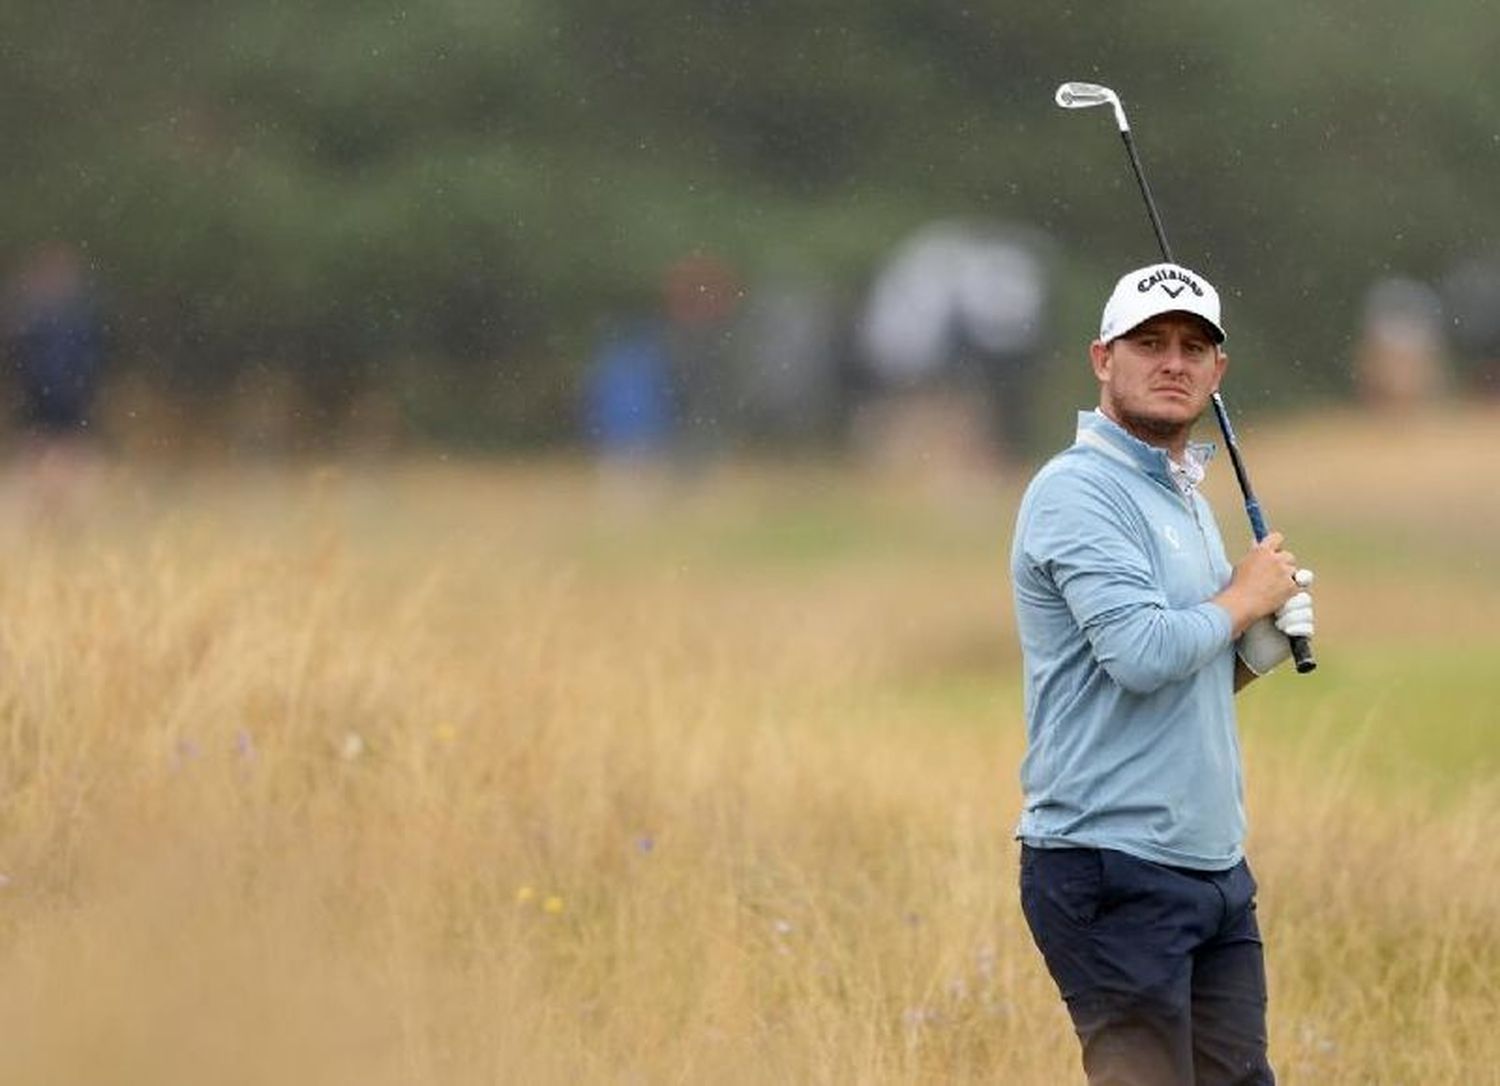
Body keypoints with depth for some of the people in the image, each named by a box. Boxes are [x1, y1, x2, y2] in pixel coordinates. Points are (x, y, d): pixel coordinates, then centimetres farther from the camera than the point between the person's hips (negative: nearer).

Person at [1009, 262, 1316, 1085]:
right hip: (1115, 872, -9)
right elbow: (1141, 653, -23)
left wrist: (1257, 650, 6)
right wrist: (1245, 597, -7)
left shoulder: (1187, 497, 19)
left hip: (1215, 865, 9)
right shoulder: (1076, 490, -10)